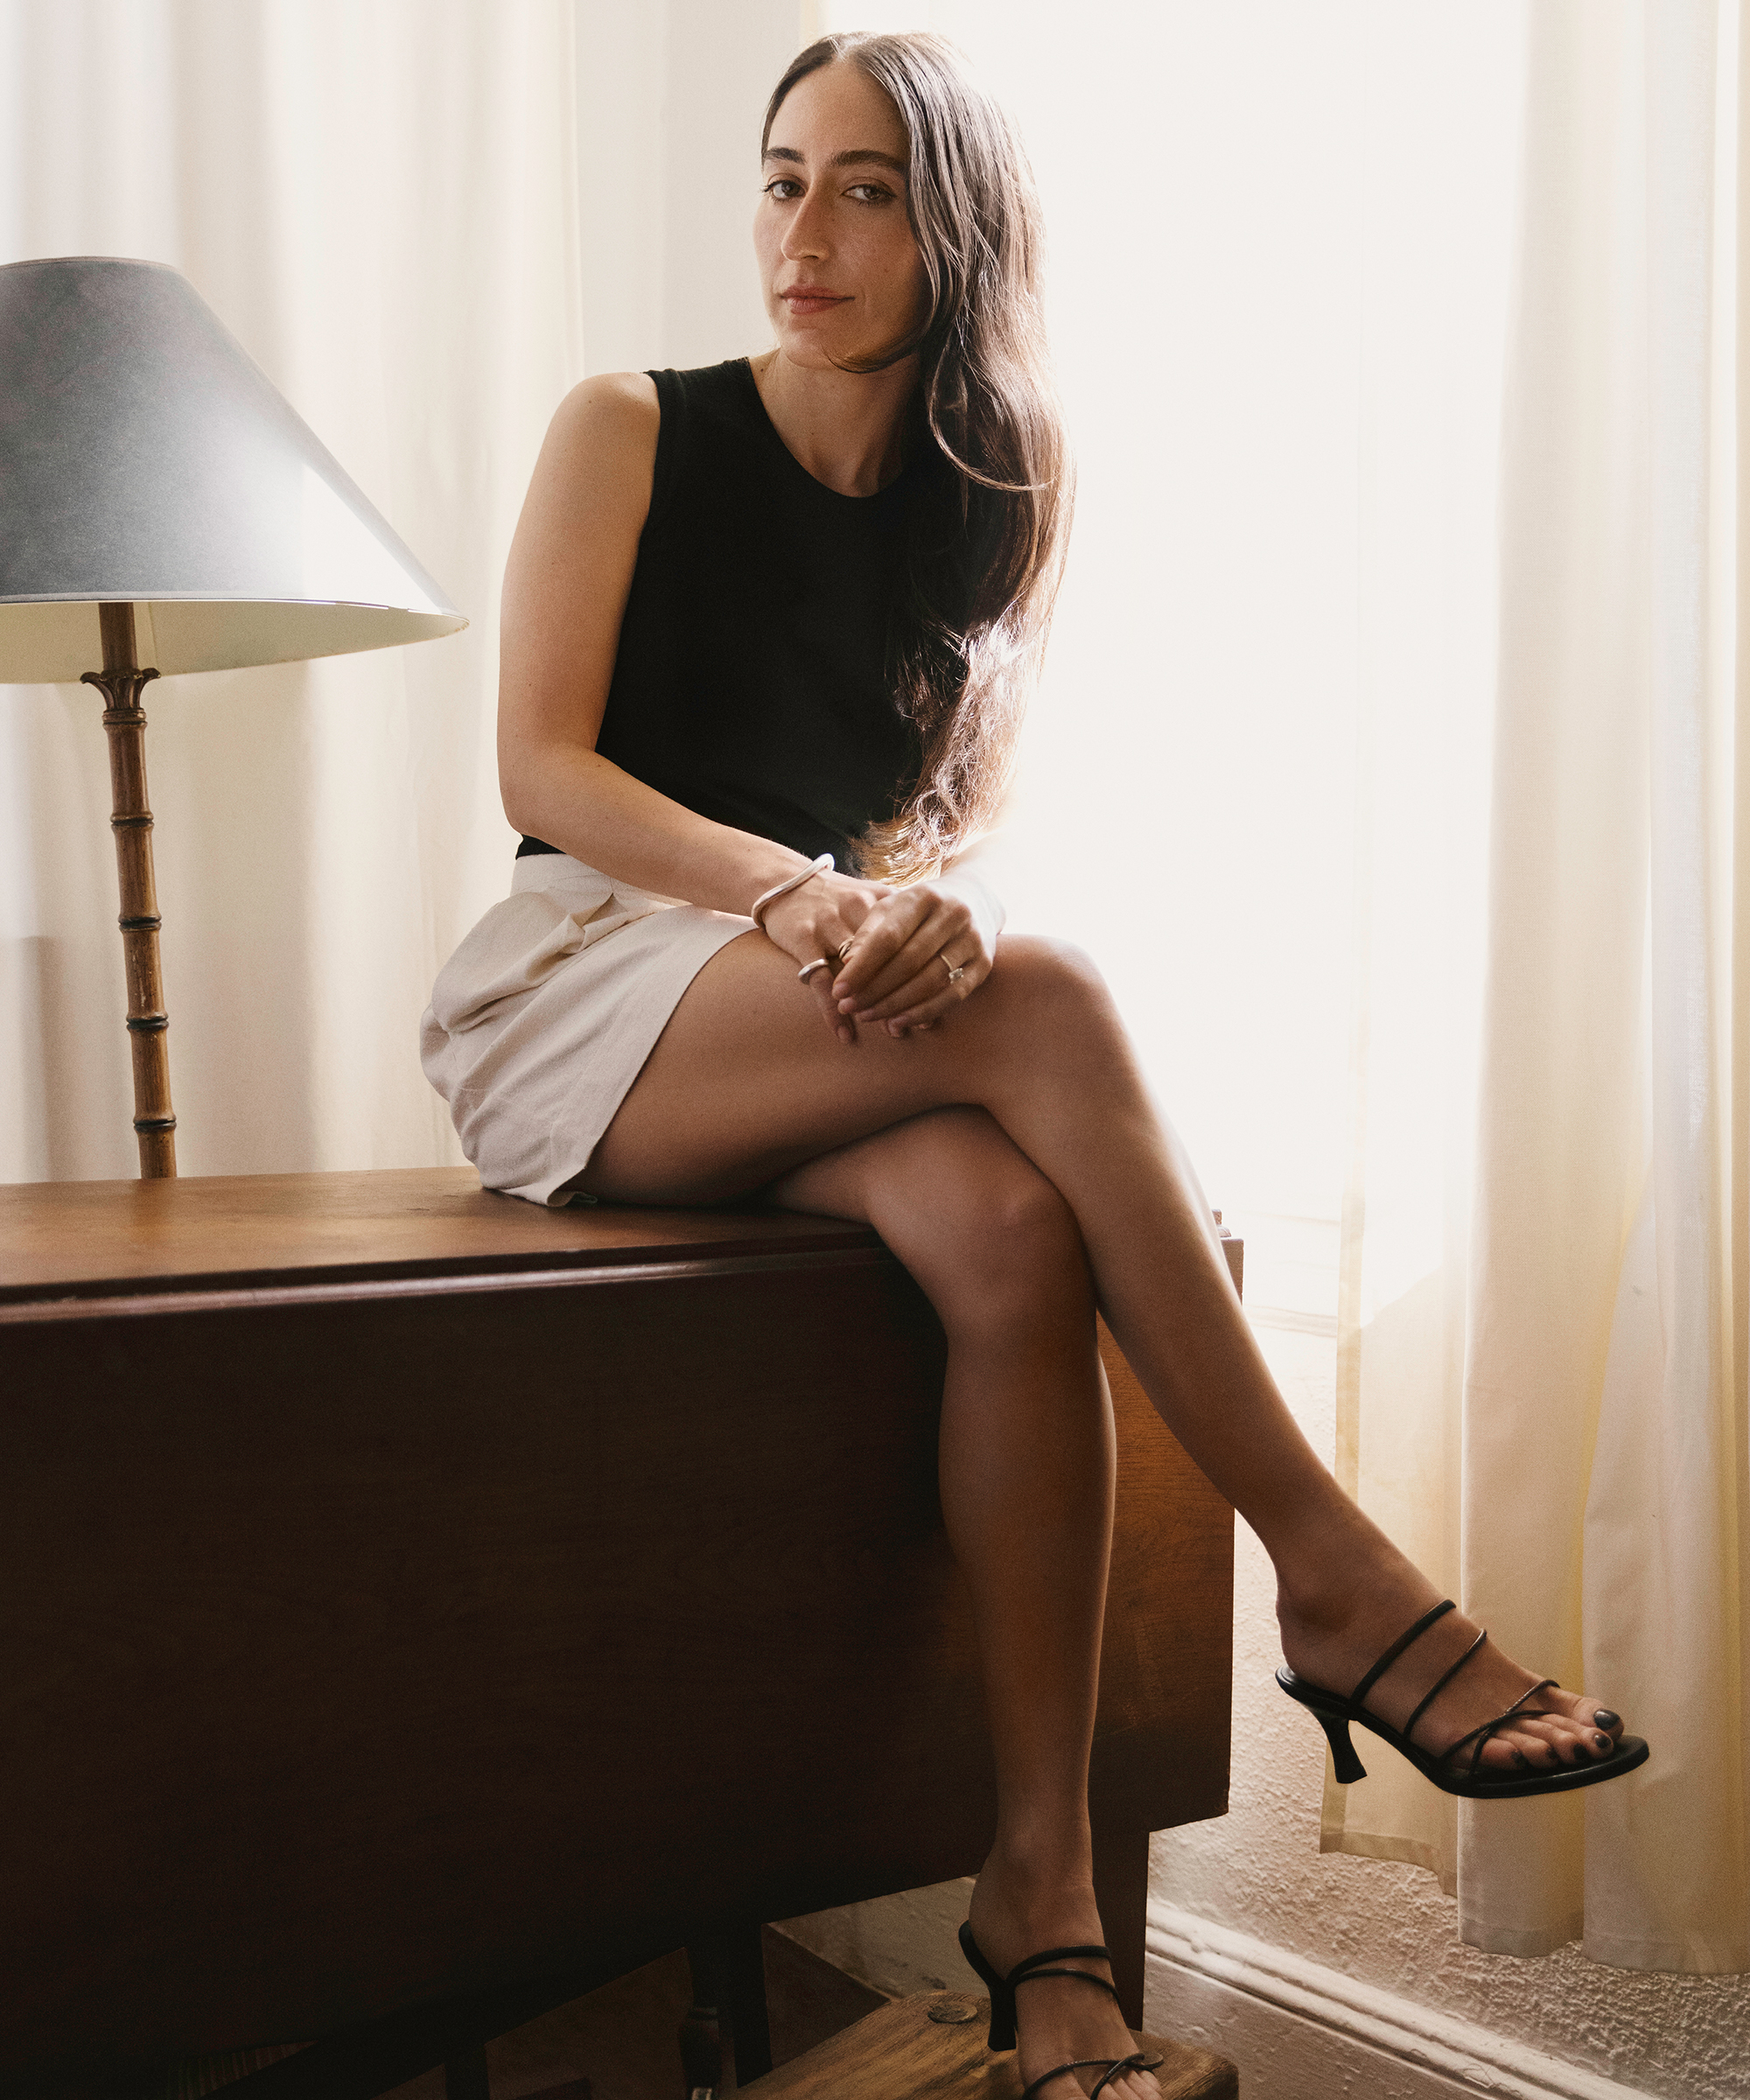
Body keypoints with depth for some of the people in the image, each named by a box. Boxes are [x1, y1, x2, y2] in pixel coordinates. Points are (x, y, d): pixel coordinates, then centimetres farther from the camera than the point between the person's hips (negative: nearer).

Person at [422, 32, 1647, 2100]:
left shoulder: (996, 500, 13)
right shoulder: (631, 434, 4)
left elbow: (966, 812, 5)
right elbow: (539, 766, -6)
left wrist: (926, 896, -21)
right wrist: (798, 889, -23)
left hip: (836, 1017, 3)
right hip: (587, 988, -3)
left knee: (1008, 1232, -33)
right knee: (1044, 1008, -32)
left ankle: (1042, 1887, -29)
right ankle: (1334, 1578, -28)